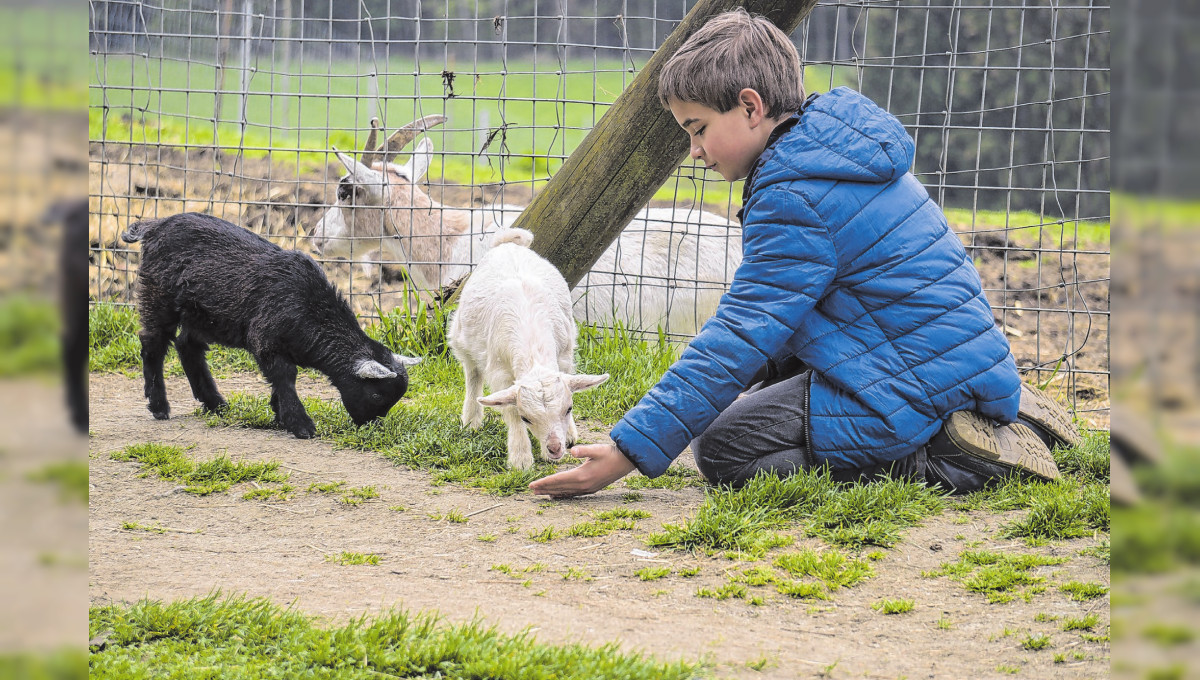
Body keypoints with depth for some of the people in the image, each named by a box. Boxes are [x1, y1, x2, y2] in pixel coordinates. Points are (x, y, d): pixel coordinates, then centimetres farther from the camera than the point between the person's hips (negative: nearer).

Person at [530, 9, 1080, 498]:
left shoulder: (796, 197, -17)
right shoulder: (835, 149, 14)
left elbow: (738, 340, -20)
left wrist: (628, 451, -21)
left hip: (914, 387, -10)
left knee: (721, 447, -7)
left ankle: (944, 459, -14)